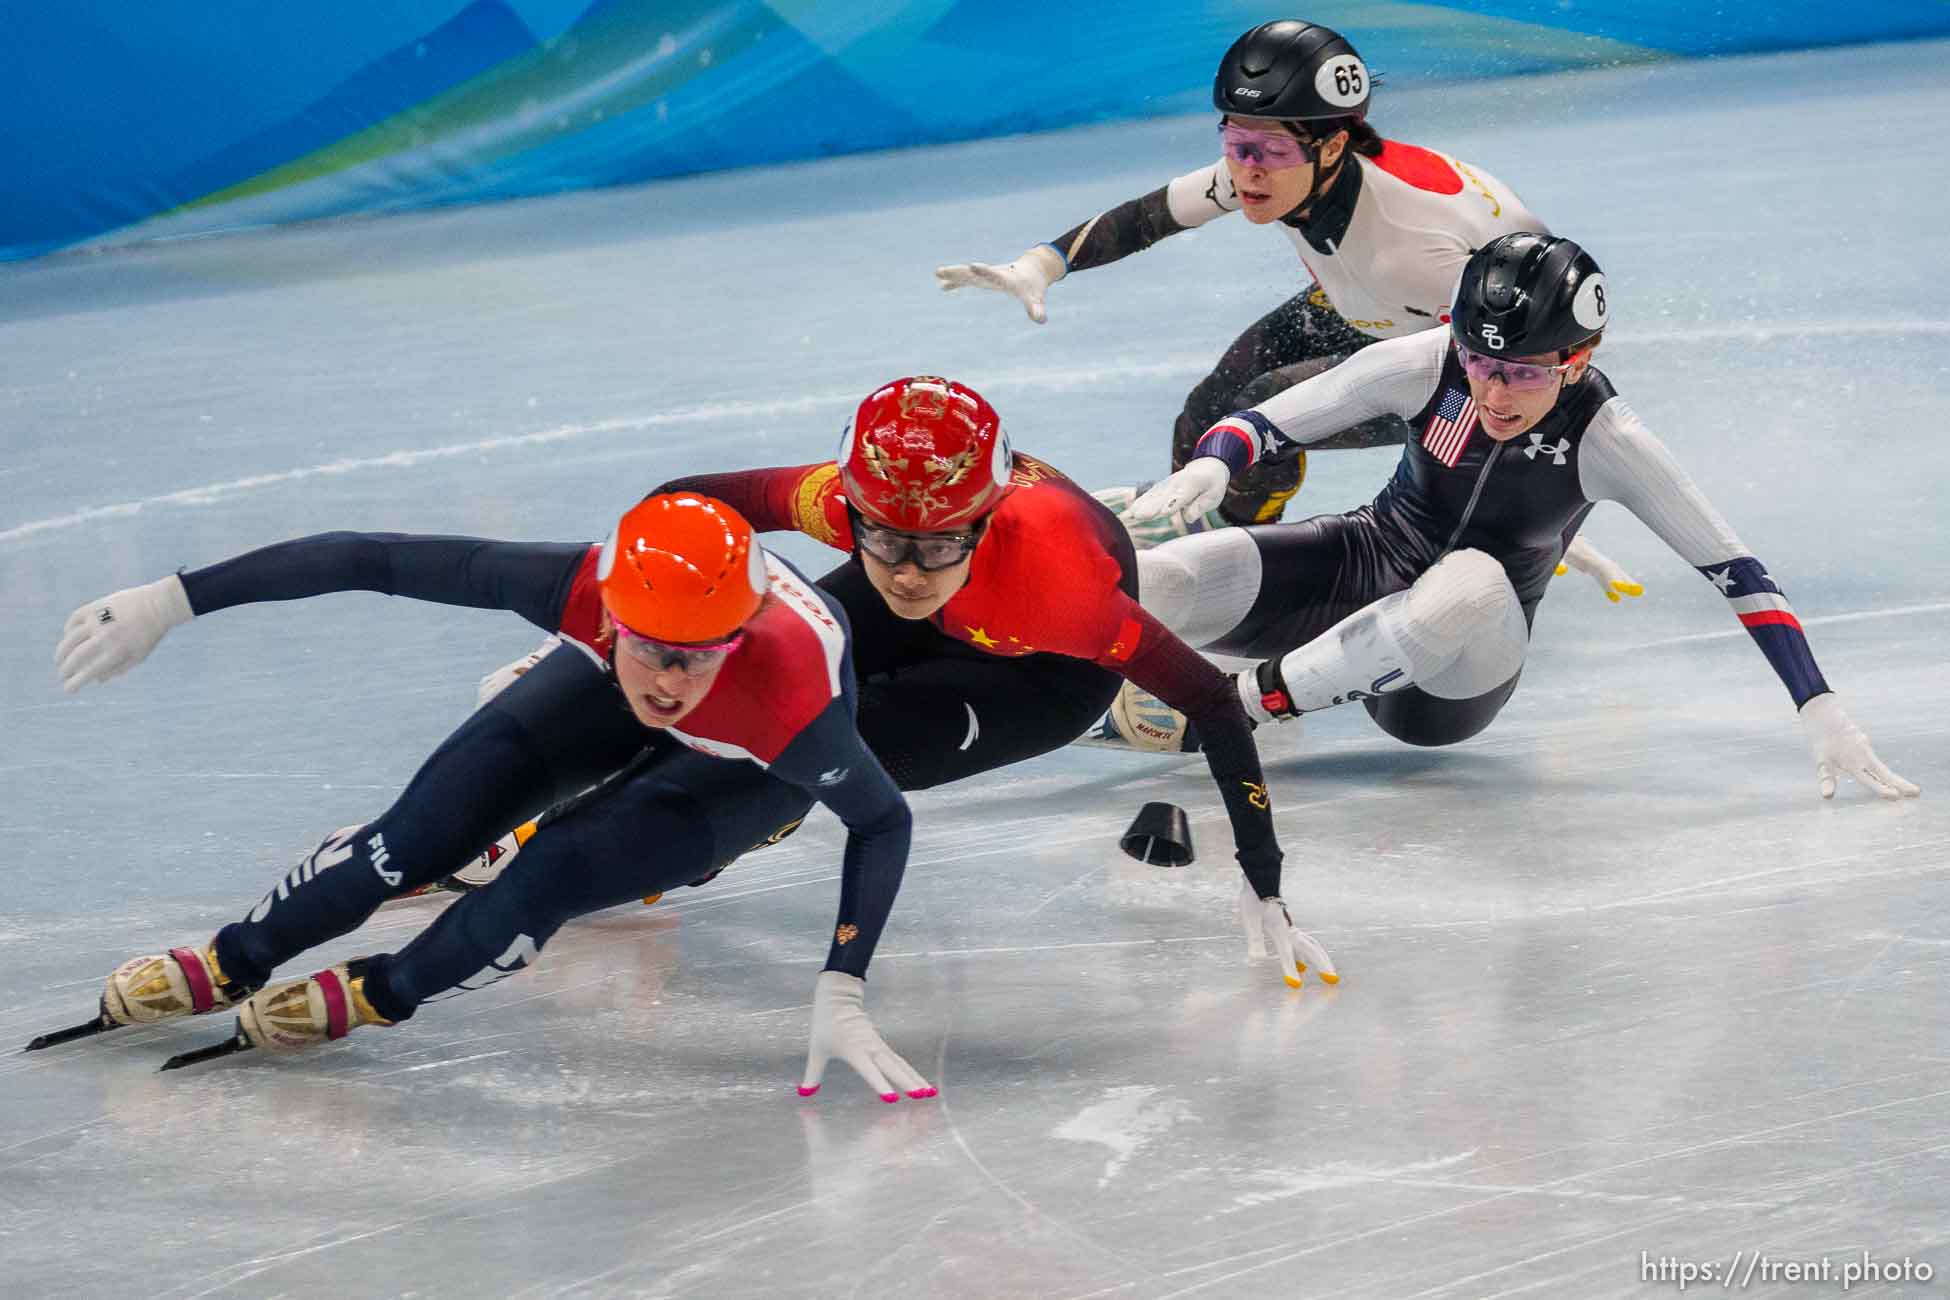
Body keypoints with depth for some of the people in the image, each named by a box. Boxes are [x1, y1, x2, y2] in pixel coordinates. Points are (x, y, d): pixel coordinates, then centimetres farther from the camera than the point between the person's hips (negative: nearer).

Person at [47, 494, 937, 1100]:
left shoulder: (787, 700, -46)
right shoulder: (582, 590, -41)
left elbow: (884, 821, -30)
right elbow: (371, 560, -37)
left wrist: (839, 995, -37)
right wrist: (170, 602, -36)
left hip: (756, 761, -2)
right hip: (610, 695, 2)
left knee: (557, 873, -23)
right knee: (432, 823, -11)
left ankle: (373, 995, 2)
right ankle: (227, 967, 8)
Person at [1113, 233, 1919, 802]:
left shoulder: (1609, 444, -19)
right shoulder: (1424, 367, -17)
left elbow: (1734, 572, -17)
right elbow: (1262, 424, -12)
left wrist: (1820, 711, -22)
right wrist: (1207, 468, -34)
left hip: (1461, 670, -1)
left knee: (1469, 587, -41)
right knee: (1153, 583, -27)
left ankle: (1234, 706, -25)